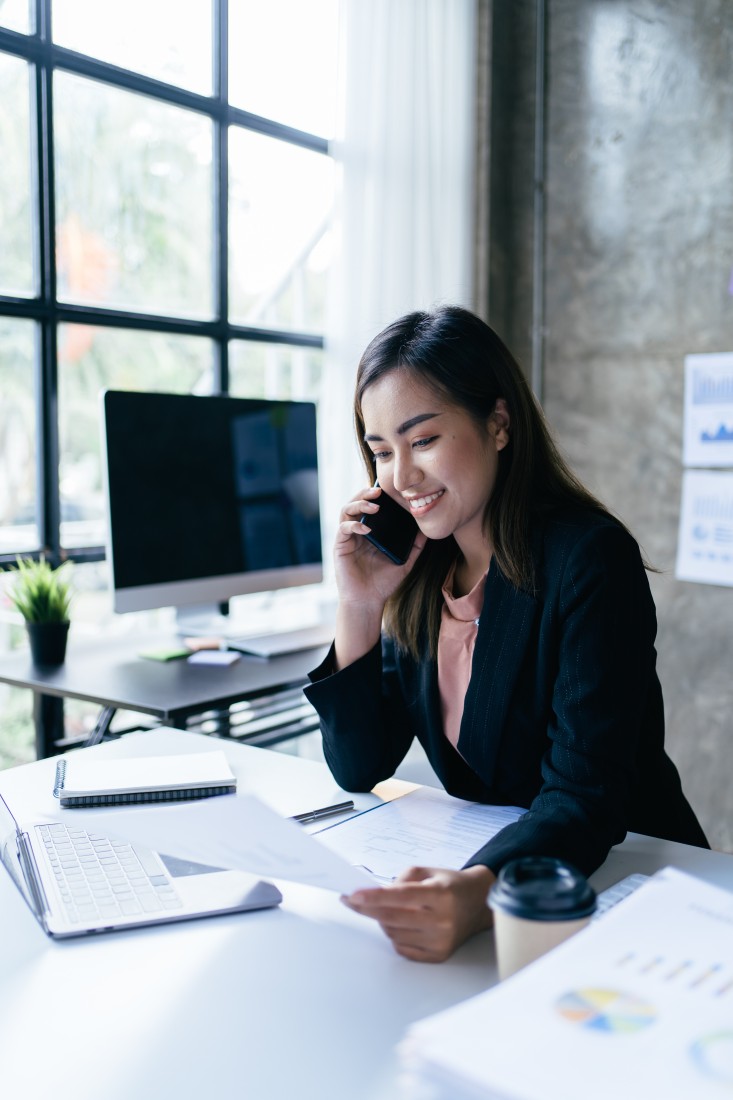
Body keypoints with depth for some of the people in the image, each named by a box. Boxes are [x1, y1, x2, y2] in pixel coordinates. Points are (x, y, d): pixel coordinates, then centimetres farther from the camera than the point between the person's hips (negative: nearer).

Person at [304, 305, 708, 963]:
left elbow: (587, 797, -24)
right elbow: (358, 772, 0)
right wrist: (360, 607, -11)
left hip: (623, 879, -5)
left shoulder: (591, 560, -18)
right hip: (480, 861, 6)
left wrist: (478, 892, -43)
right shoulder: (419, 576, 0)